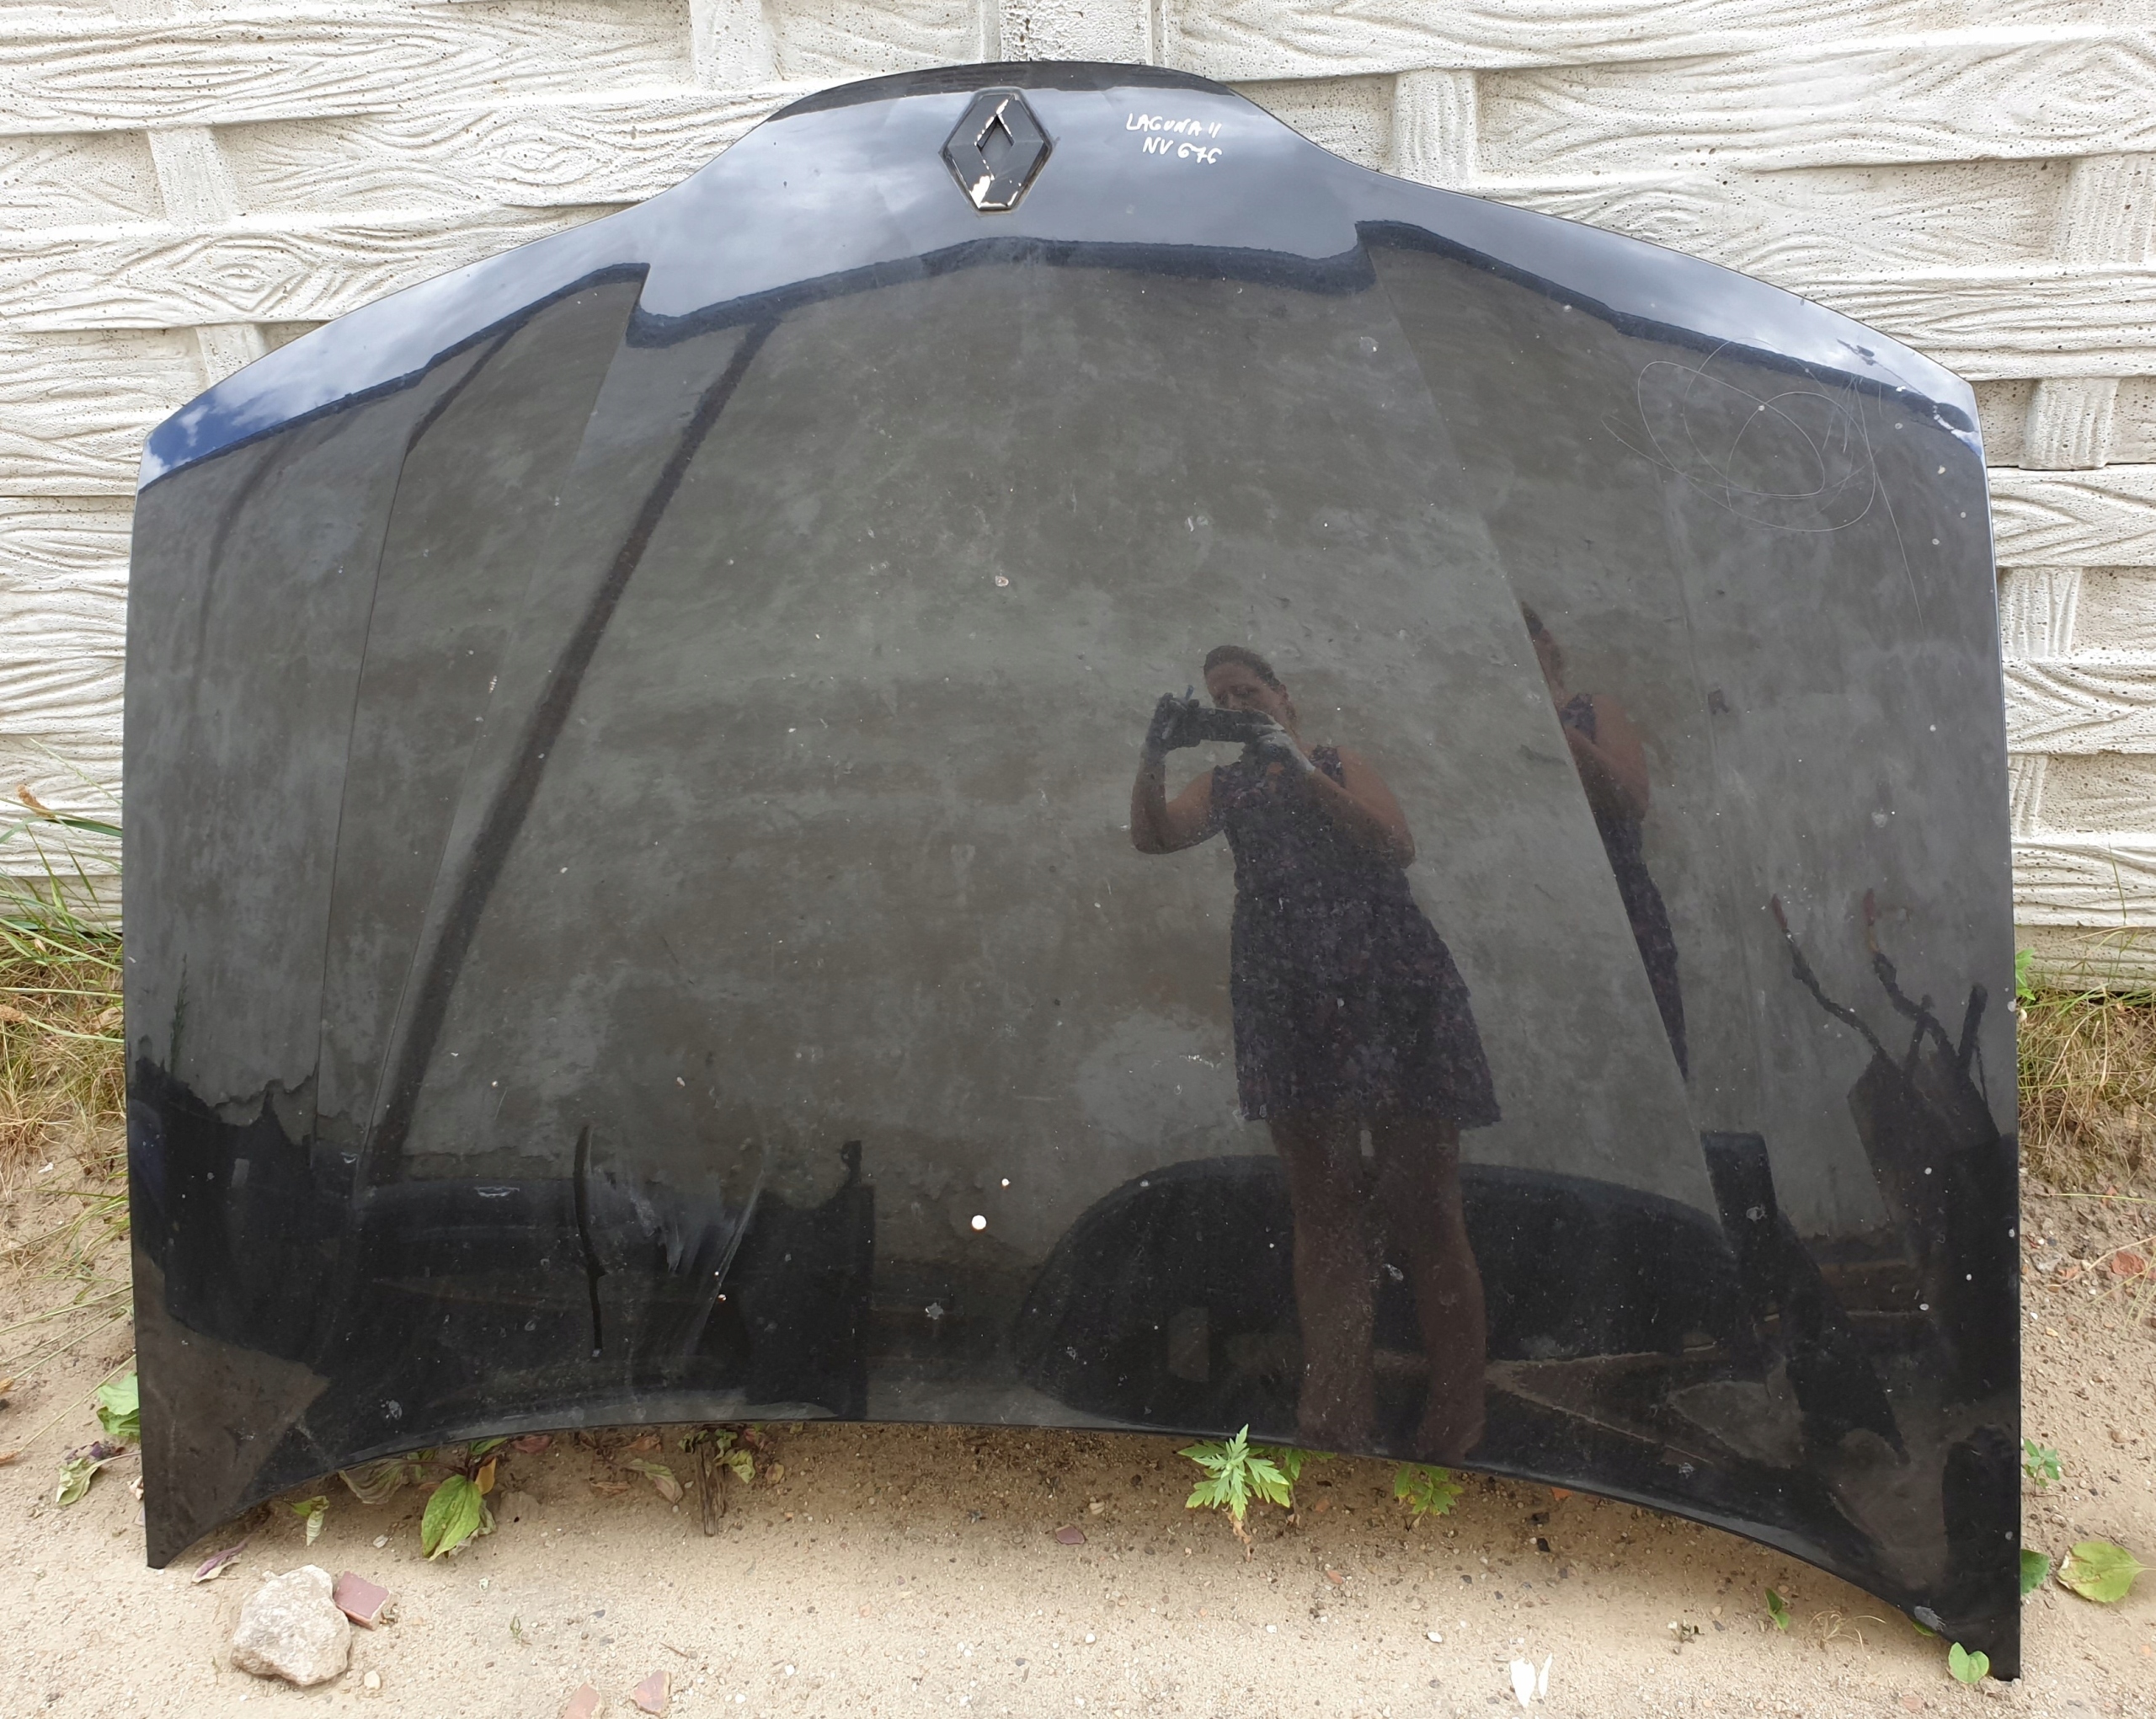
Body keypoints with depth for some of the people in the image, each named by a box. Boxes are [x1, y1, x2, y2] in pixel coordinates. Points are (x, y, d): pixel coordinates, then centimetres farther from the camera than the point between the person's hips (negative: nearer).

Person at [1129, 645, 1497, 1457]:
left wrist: (1303, 774, -9)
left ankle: (1454, 1428, 1)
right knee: (1323, 1204, -1)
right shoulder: (1223, 786, 21)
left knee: (1422, 1199, -4)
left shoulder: (1339, 765, 15)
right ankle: (1336, 1427, 0)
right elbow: (1152, 835, 3)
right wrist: (1155, 755, -11)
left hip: (1387, 981, -1)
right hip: (1290, 994, 2)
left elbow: (1398, 849, -2)